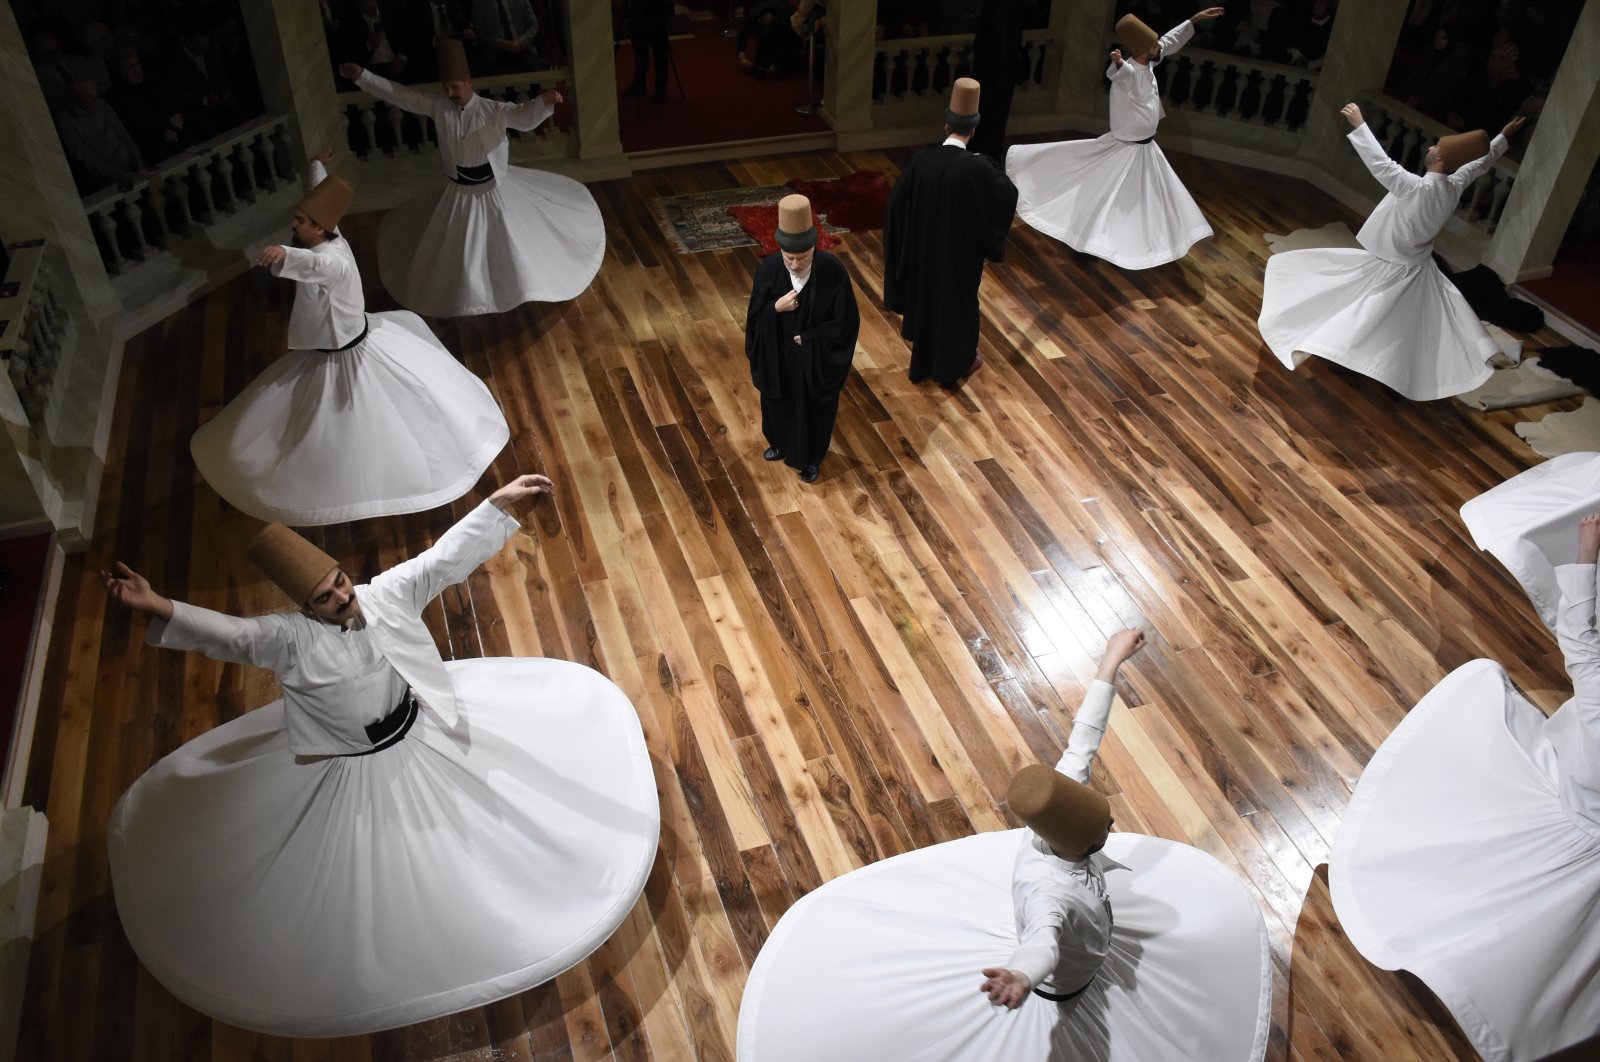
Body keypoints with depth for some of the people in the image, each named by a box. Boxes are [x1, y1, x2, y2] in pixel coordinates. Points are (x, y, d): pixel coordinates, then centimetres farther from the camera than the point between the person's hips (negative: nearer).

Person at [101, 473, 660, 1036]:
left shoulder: (390, 593, -17)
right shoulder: (289, 638, -26)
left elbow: (449, 555, -20)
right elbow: (225, 633, -40)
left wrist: (501, 501, -28)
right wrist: (157, 607, -57)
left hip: (423, 732, 4)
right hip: (352, 774, -4)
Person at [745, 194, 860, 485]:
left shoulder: (833, 271, -26)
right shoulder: (768, 268, -19)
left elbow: (847, 321, -16)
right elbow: (755, 316, -9)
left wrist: (807, 340, -19)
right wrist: (775, 308, -29)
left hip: (817, 358, -2)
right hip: (778, 356, 3)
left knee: (813, 407, 20)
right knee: (778, 403, 25)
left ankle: (811, 459, 46)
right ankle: (781, 444, 56)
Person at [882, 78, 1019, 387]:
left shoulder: (920, 161, -15)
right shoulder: (976, 167, -25)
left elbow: (896, 203, -6)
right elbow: (1008, 194, -9)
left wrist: (907, 246, 8)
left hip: (924, 248, 3)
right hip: (961, 251, -3)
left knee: (925, 298, 23)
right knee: (956, 302, 17)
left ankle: (923, 362, 42)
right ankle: (953, 365, 34)